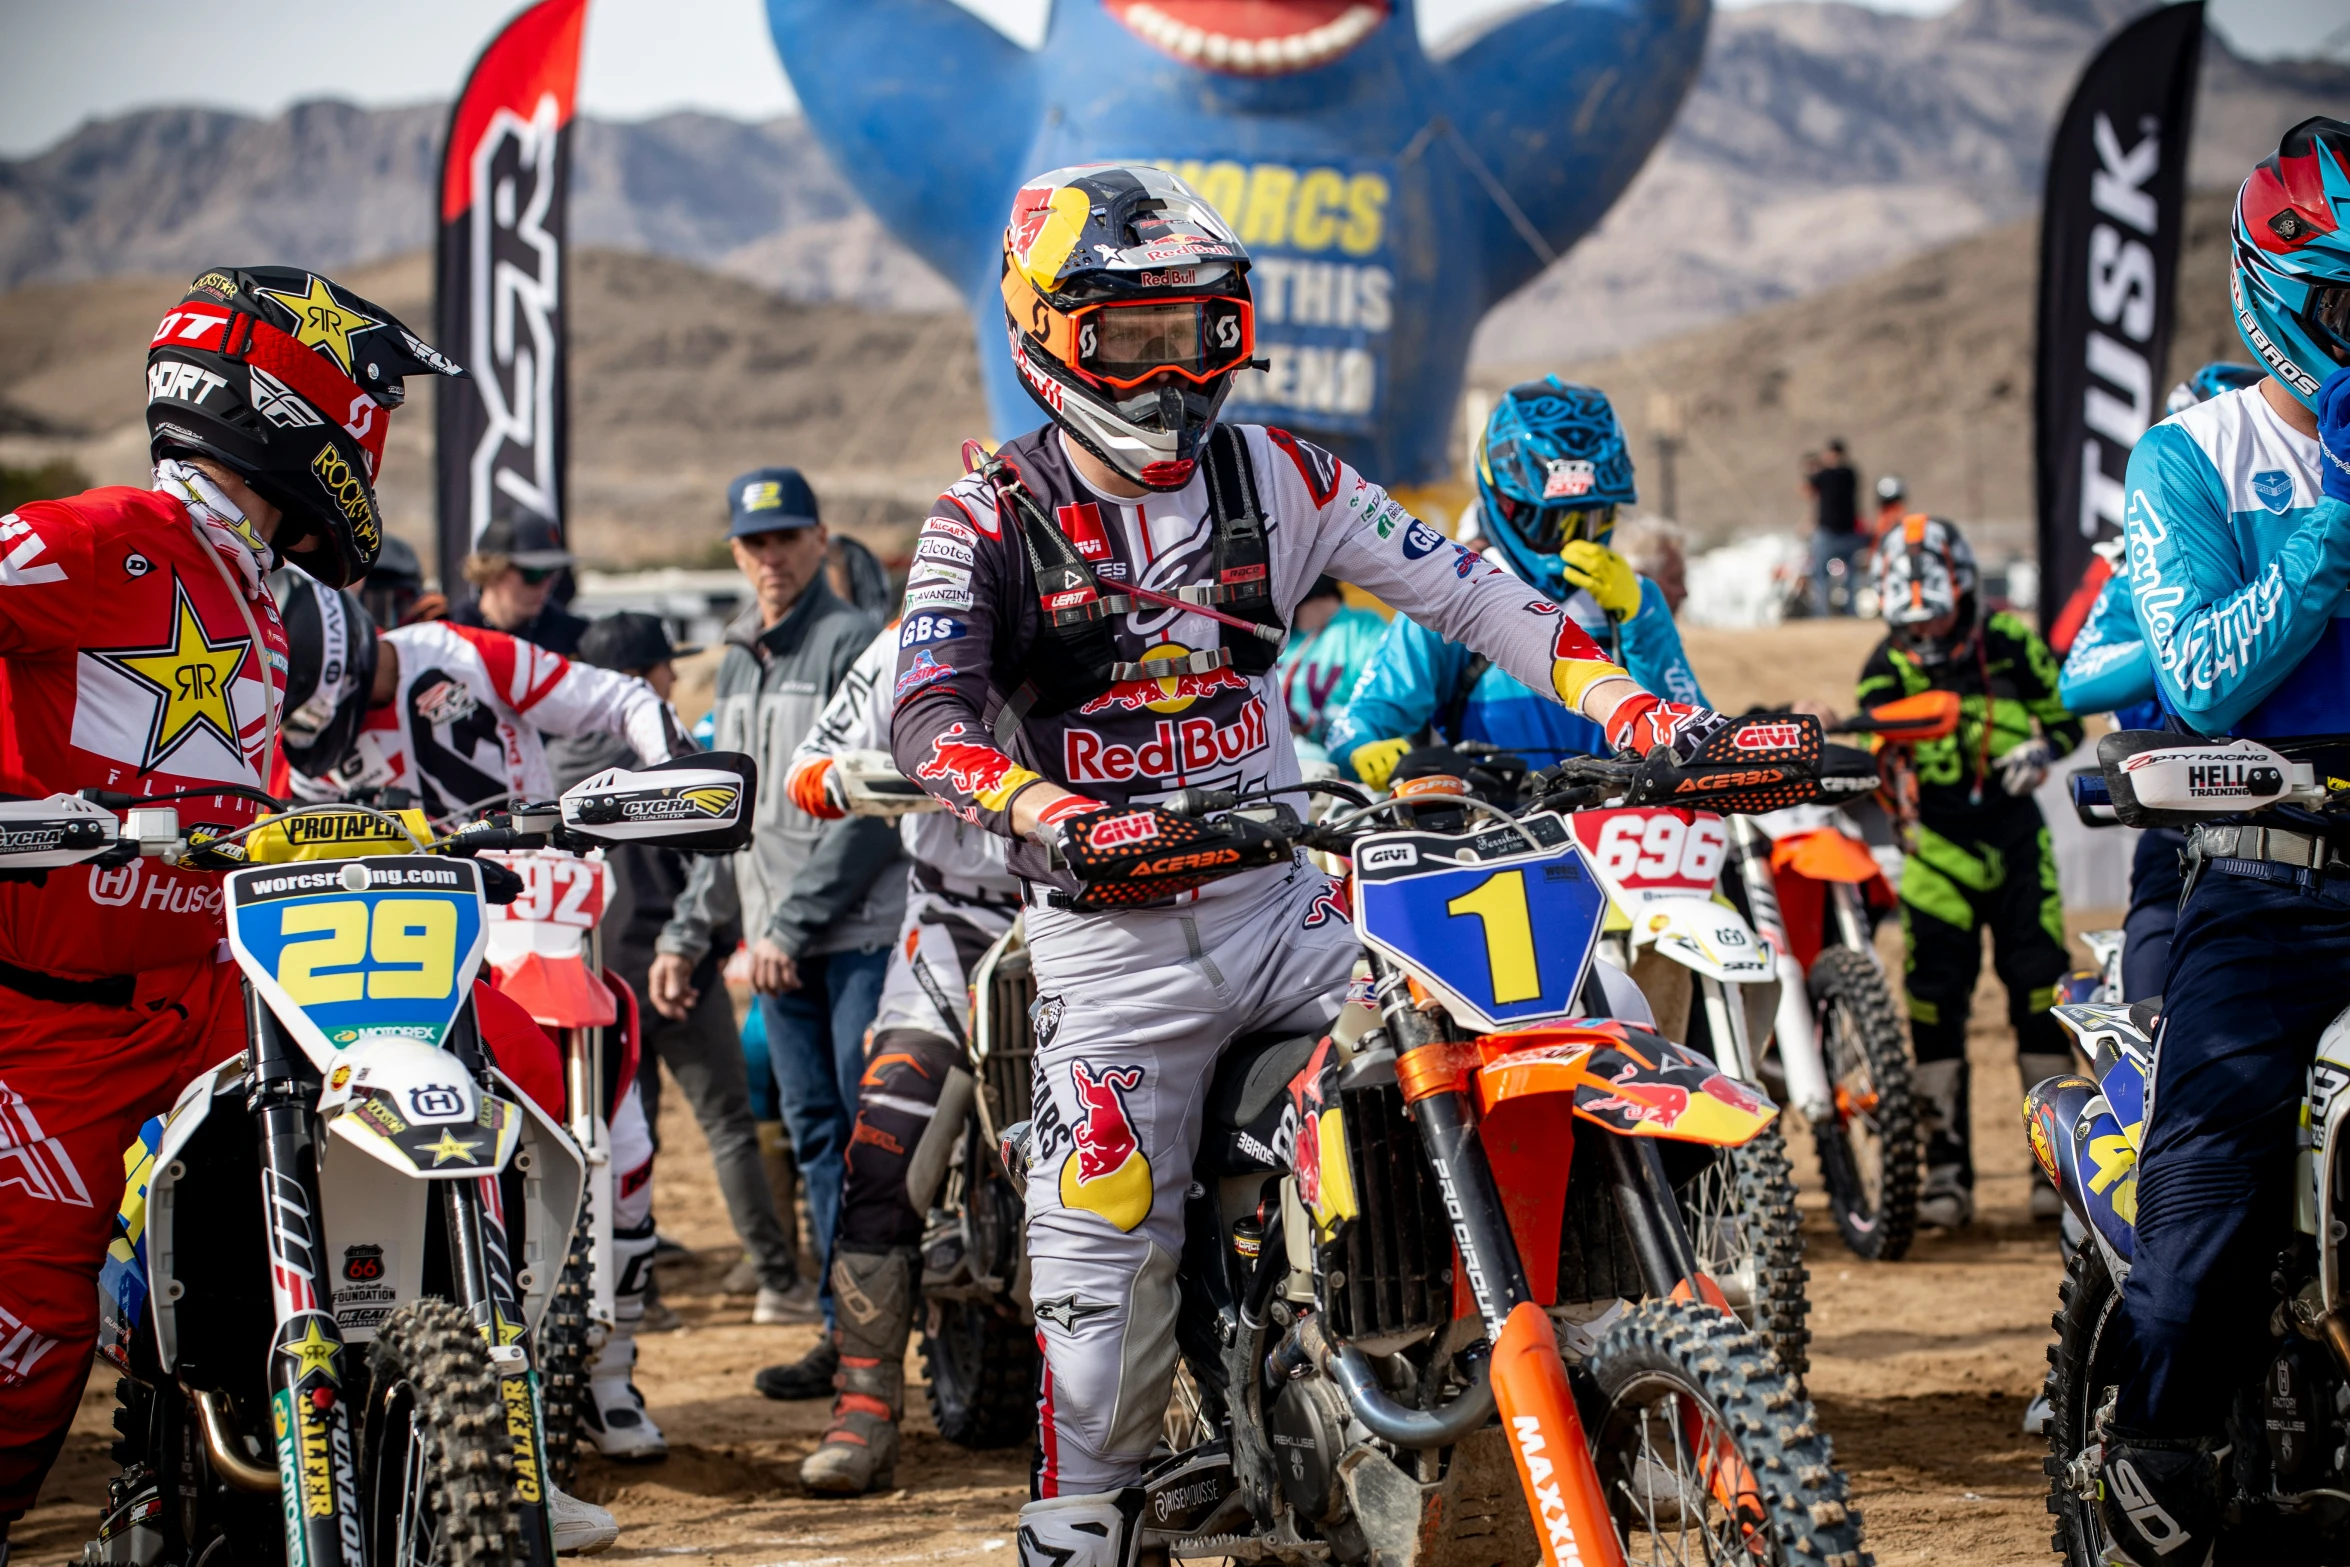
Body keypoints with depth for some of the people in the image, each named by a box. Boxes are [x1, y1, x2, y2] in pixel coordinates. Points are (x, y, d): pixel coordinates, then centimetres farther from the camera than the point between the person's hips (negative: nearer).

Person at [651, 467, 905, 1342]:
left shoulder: (855, 643, -6)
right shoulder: (739, 663, 19)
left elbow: (870, 807, -13)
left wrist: (793, 925, -14)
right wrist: (685, 935, 18)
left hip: (863, 935, -8)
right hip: (782, 944, 8)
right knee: (815, 1137, 8)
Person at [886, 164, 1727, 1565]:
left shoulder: (1272, 477, 8)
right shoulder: (991, 524, -2)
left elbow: (1459, 588, 5)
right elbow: (931, 713, -17)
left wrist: (1626, 701, -9)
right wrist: (1047, 813, -37)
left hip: (1288, 897, 3)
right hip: (1109, 929, -3)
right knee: (1104, 1235, -7)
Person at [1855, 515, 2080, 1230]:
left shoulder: (2009, 642, 2)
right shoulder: (1889, 666, 3)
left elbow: (2064, 714, 10)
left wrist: (2043, 748, -10)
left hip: (2015, 828, 0)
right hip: (1938, 836, 0)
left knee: (2039, 985, -5)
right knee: (1935, 993, -5)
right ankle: (1946, 1164, 1)